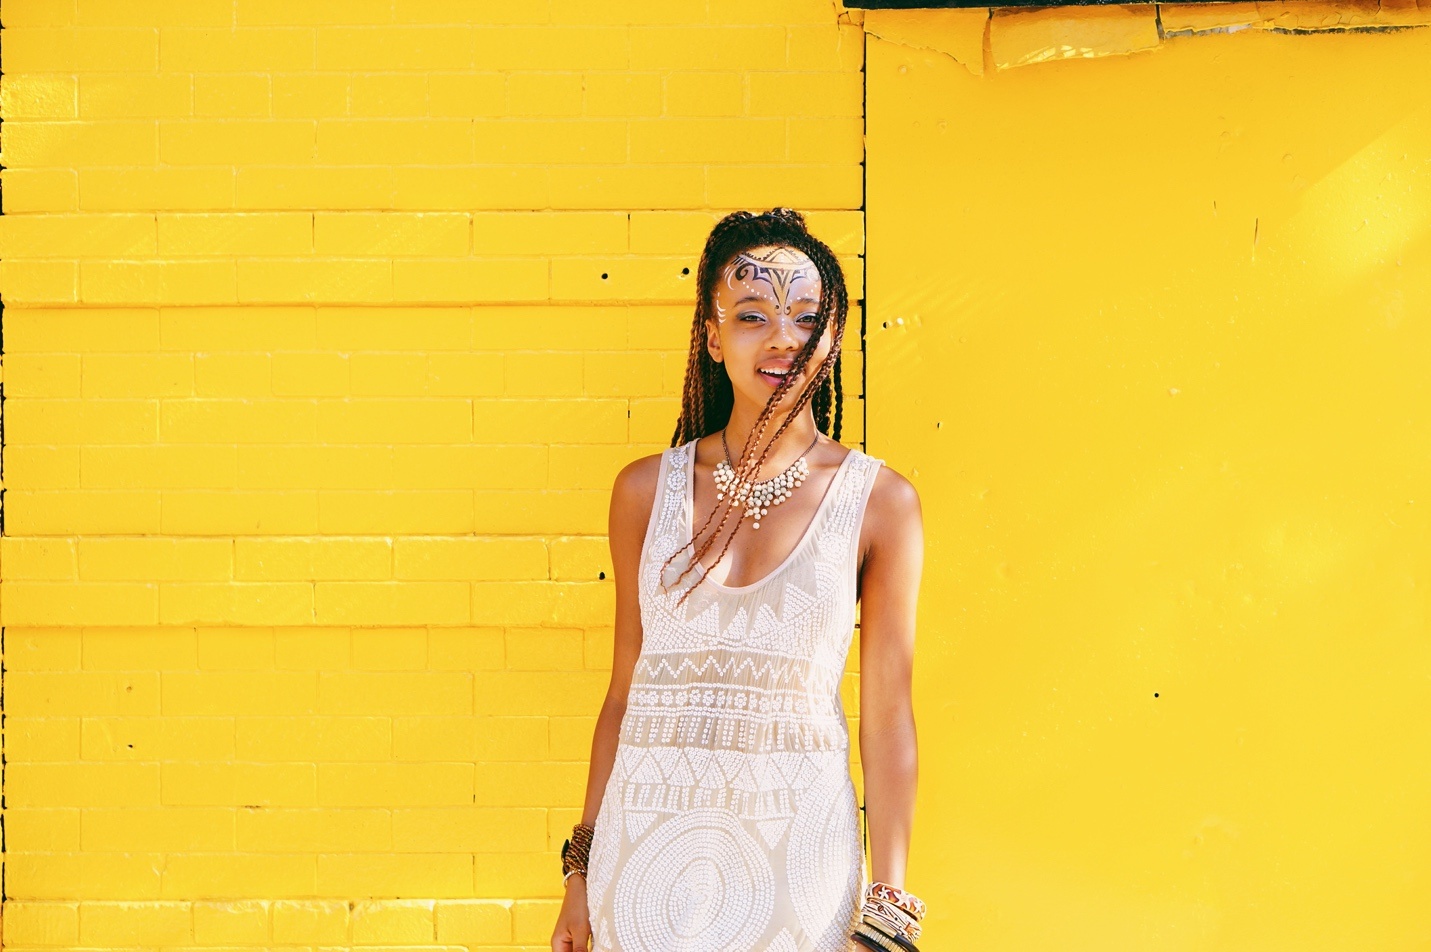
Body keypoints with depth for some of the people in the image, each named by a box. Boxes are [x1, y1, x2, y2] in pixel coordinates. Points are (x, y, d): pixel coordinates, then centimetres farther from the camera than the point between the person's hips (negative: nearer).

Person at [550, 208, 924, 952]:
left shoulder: (879, 502, -2)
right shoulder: (646, 490, 4)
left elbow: (887, 717, -3)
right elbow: (625, 689, 9)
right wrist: (582, 866, 8)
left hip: (796, 851, -2)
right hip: (647, 846, 2)